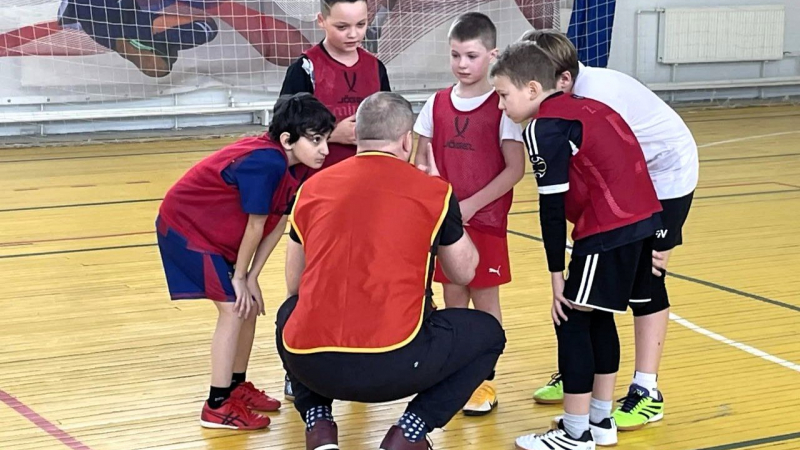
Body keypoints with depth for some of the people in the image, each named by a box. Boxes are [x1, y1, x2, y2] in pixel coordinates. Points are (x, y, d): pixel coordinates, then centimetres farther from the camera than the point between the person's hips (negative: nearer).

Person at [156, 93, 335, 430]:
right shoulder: (266, 162, -33)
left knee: (249, 305, 11)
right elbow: (255, 226, -23)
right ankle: (217, 406, -3)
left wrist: (251, 278, -4)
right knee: (234, 308, -10)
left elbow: (278, 224, -2)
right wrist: (241, 276, -11)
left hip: (215, 232, 9)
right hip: (185, 226, -9)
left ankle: (237, 387, 26)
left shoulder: (288, 165, -6)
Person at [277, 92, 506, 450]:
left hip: (308, 364, 3)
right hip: (390, 365, -3)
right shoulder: (433, 192, 5)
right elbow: (464, 273, 21)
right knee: (487, 333, 22)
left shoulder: (312, 187, 13)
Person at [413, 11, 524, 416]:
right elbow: (420, 163, 10)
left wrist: (471, 205, -16)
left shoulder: (502, 107, -9)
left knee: (484, 301, 5)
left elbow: (515, 169, -12)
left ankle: (485, 381, 15)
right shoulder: (437, 104, 4)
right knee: (453, 299, 10)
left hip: (485, 220, -4)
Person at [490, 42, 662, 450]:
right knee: (598, 318, 19)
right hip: (646, 218, 9)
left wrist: (557, 274, -6)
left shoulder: (544, 127, -9)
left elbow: (552, 206, -11)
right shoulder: (586, 107, 18)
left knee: (571, 321, 1)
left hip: (609, 231, -9)